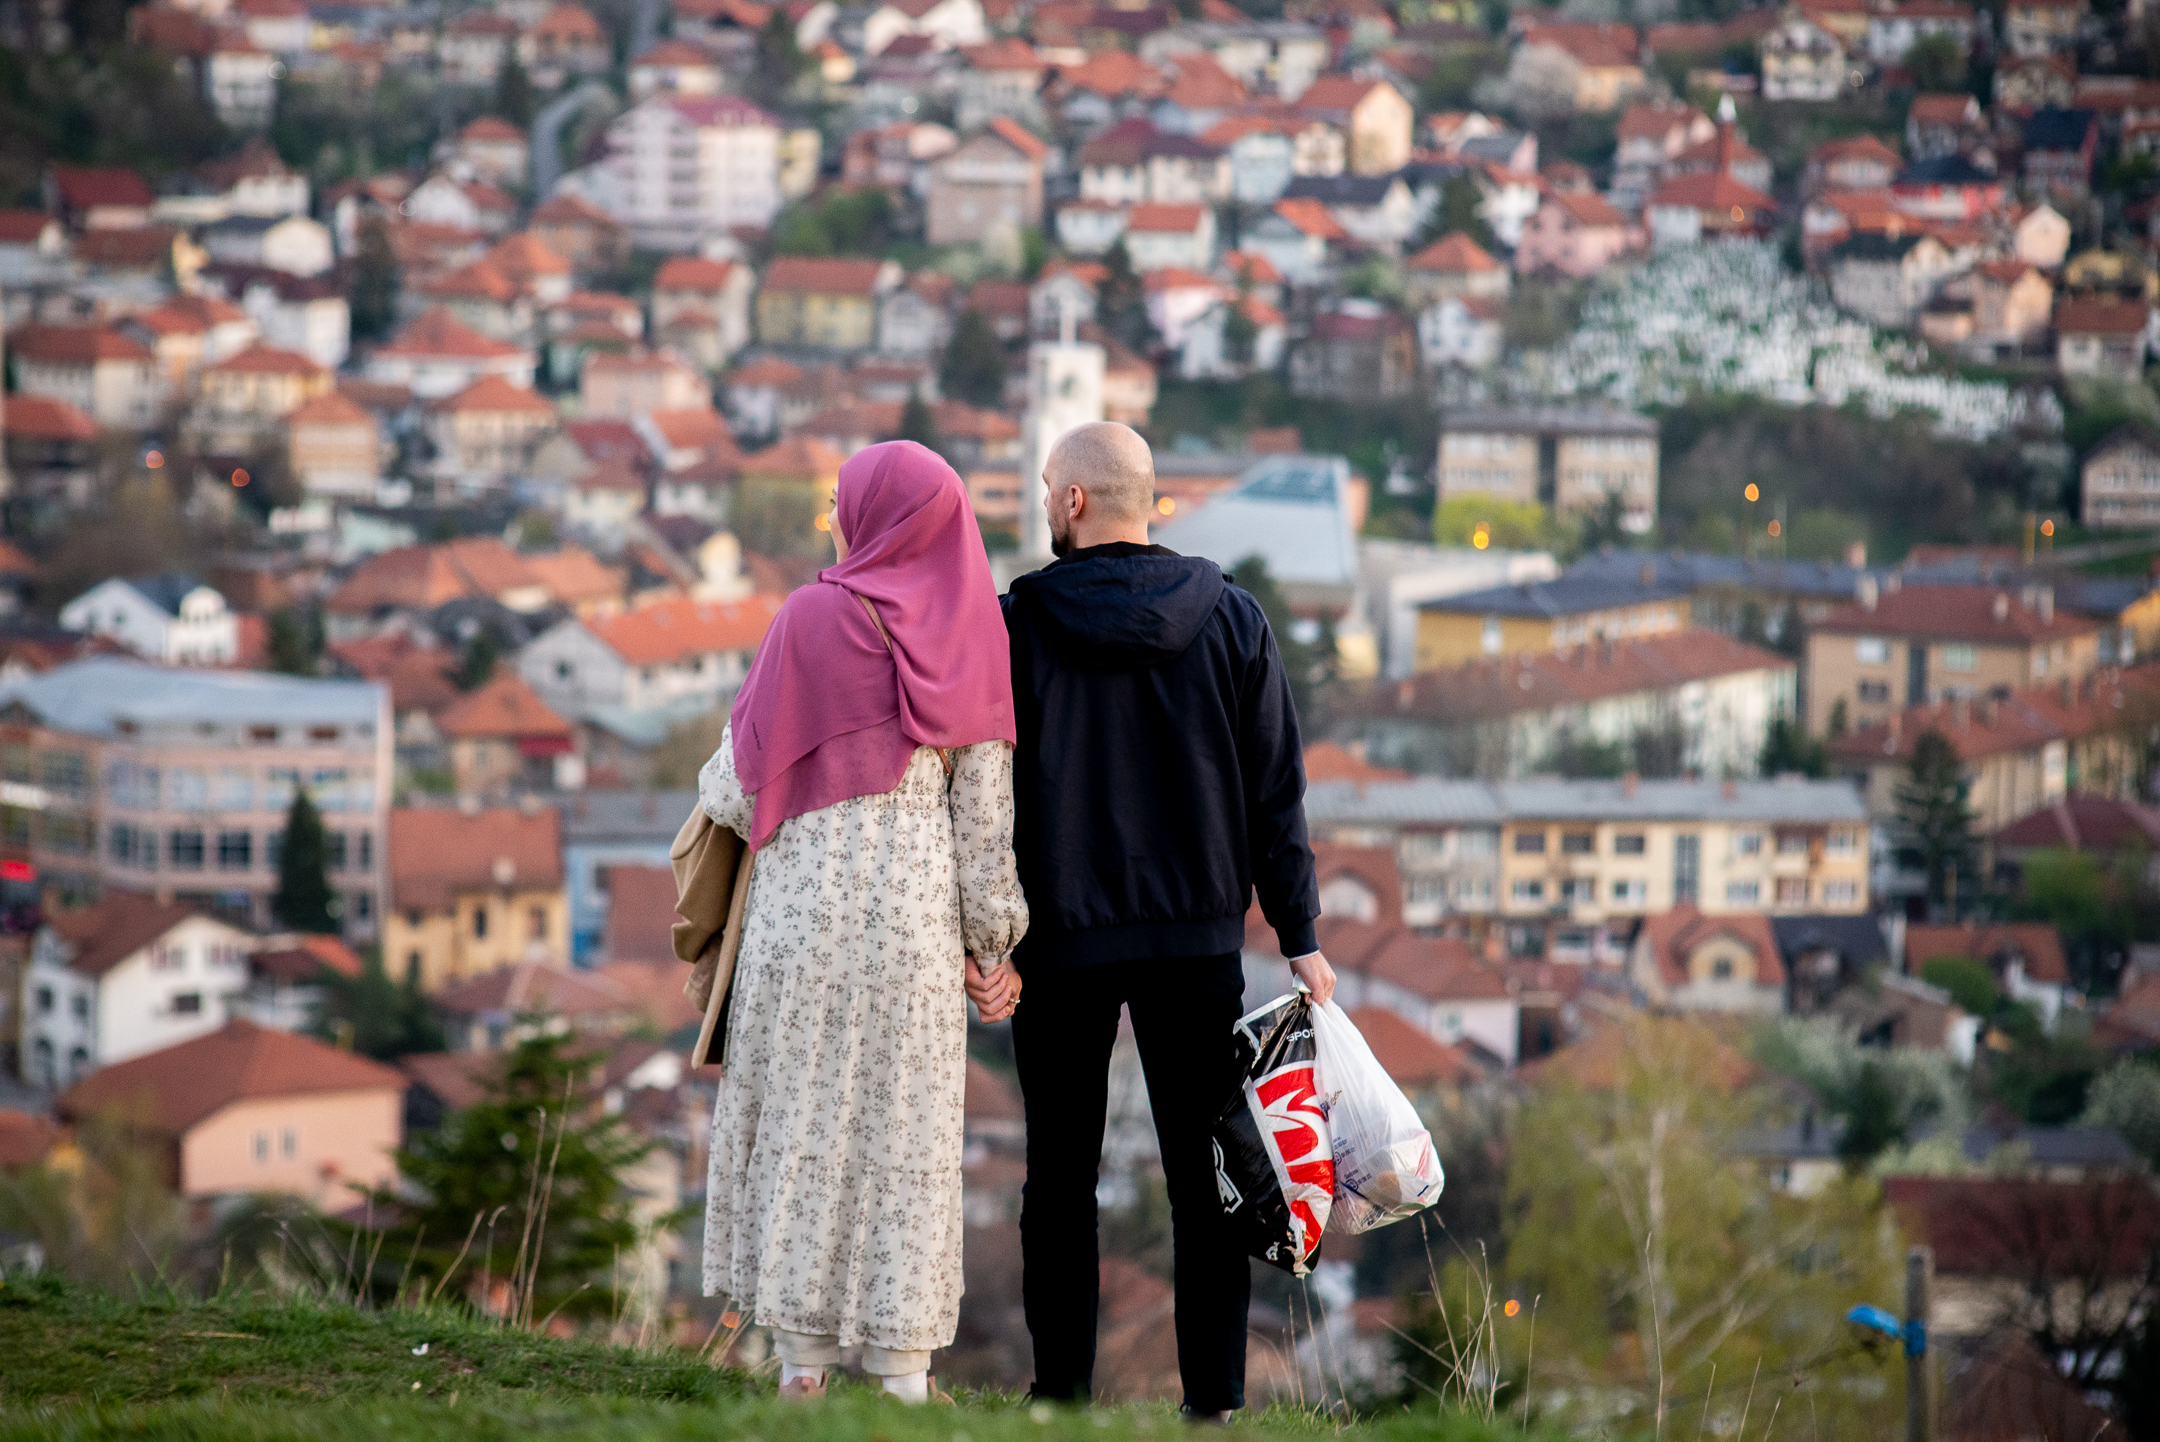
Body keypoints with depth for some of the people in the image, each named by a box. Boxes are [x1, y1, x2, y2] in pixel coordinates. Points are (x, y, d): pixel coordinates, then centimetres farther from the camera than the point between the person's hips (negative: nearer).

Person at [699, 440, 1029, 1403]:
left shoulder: (814, 617, -8)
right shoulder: (971, 637, 3)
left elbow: (748, 760, -3)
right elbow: (985, 803, 3)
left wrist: (716, 789, 21)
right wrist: (995, 941, 8)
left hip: (809, 895, -3)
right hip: (917, 907, 3)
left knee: (802, 1117, 5)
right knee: (905, 1133, 7)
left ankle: (803, 1367, 4)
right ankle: (903, 1369, 4)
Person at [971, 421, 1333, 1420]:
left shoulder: (1016, 623, -5)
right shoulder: (1232, 620, 3)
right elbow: (1275, 794, 4)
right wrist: (1299, 935, 7)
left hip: (1062, 936, -2)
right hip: (1199, 940, 2)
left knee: (1062, 1176, 6)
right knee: (1203, 1174, 4)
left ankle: (1063, 1394, 4)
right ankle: (1215, 1400, 1)